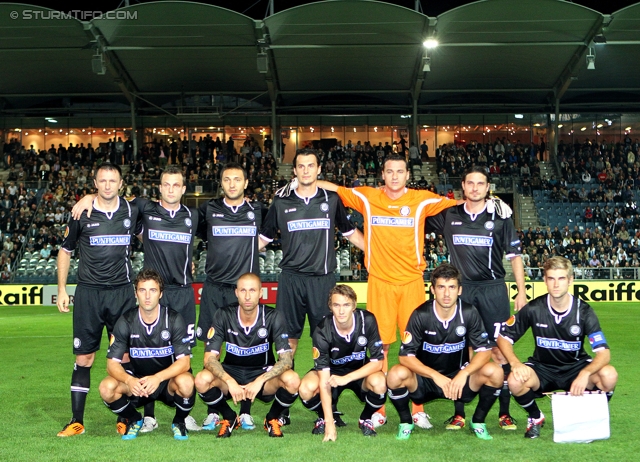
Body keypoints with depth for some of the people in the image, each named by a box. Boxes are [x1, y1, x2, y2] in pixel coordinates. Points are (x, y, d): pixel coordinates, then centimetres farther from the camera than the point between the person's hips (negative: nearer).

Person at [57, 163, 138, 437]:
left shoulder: (132, 211, 4)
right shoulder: (82, 214, 2)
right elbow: (65, 251, 11)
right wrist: (62, 289, 4)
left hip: (122, 292, 1)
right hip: (88, 293, -1)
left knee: (125, 356, 2)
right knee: (83, 358, 2)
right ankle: (77, 421, 10)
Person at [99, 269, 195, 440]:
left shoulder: (173, 319, -13)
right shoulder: (126, 322, -9)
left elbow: (184, 361, -17)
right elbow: (112, 363, -11)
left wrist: (158, 378, -36)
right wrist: (129, 380, -34)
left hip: (168, 379, -2)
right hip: (136, 382, 2)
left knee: (185, 383, -35)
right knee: (107, 388, -27)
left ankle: (179, 421, -1)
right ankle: (133, 419, 5)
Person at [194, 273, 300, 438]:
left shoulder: (273, 316, -14)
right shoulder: (224, 315, -12)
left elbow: (286, 359, -19)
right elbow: (210, 357, -16)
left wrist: (260, 381, -34)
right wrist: (229, 382, -34)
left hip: (263, 374, -1)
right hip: (231, 373, 1)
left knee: (292, 381, -32)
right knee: (202, 380, -30)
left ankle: (273, 419, 1)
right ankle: (229, 418, 1)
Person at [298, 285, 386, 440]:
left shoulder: (367, 321, -23)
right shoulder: (322, 331, -26)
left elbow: (378, 361, -19)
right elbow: (324, 378, -28)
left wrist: (347, 378, -33)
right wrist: (329, 422, -35)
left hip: (361, 372, 1)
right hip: (331, 372, 0)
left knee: (379, 384, -33)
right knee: (306, 389, -31)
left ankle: (366, 418, 0)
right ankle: (324, 417, 4)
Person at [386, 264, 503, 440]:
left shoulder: (469, 313, -11)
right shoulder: (421, 315, -15)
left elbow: (485, 350, -11)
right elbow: (406, 356, -17)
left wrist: (464, 374, -28)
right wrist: (436, 376, -30)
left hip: (459, 378, 2)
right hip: (425, 378, -1)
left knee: (494, 372, -25)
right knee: (396, 375, -32)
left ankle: (478, 422, 1)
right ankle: (406, 422, -2)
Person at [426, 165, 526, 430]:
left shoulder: (500, 217, 3)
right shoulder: (448, 215, 6)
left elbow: (514, 255, 4)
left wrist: (521, 292, 0)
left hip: (493, 289, -1)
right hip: (461, 289, 2)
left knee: (500, 350, -3)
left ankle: (504, 413, 6)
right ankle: (458, 412, 13)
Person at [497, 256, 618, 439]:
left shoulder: (583, 311, -13)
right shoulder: (534, 309, -12)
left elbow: (604, 352, -19)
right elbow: (504, 337, -5)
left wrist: (585, 373, -40)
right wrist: (515, 363, -26)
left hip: (576, 367, 0)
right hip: (542, 369, 0)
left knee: (609, 375, -30)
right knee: (515, 381, -32)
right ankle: (535, 417, 2)